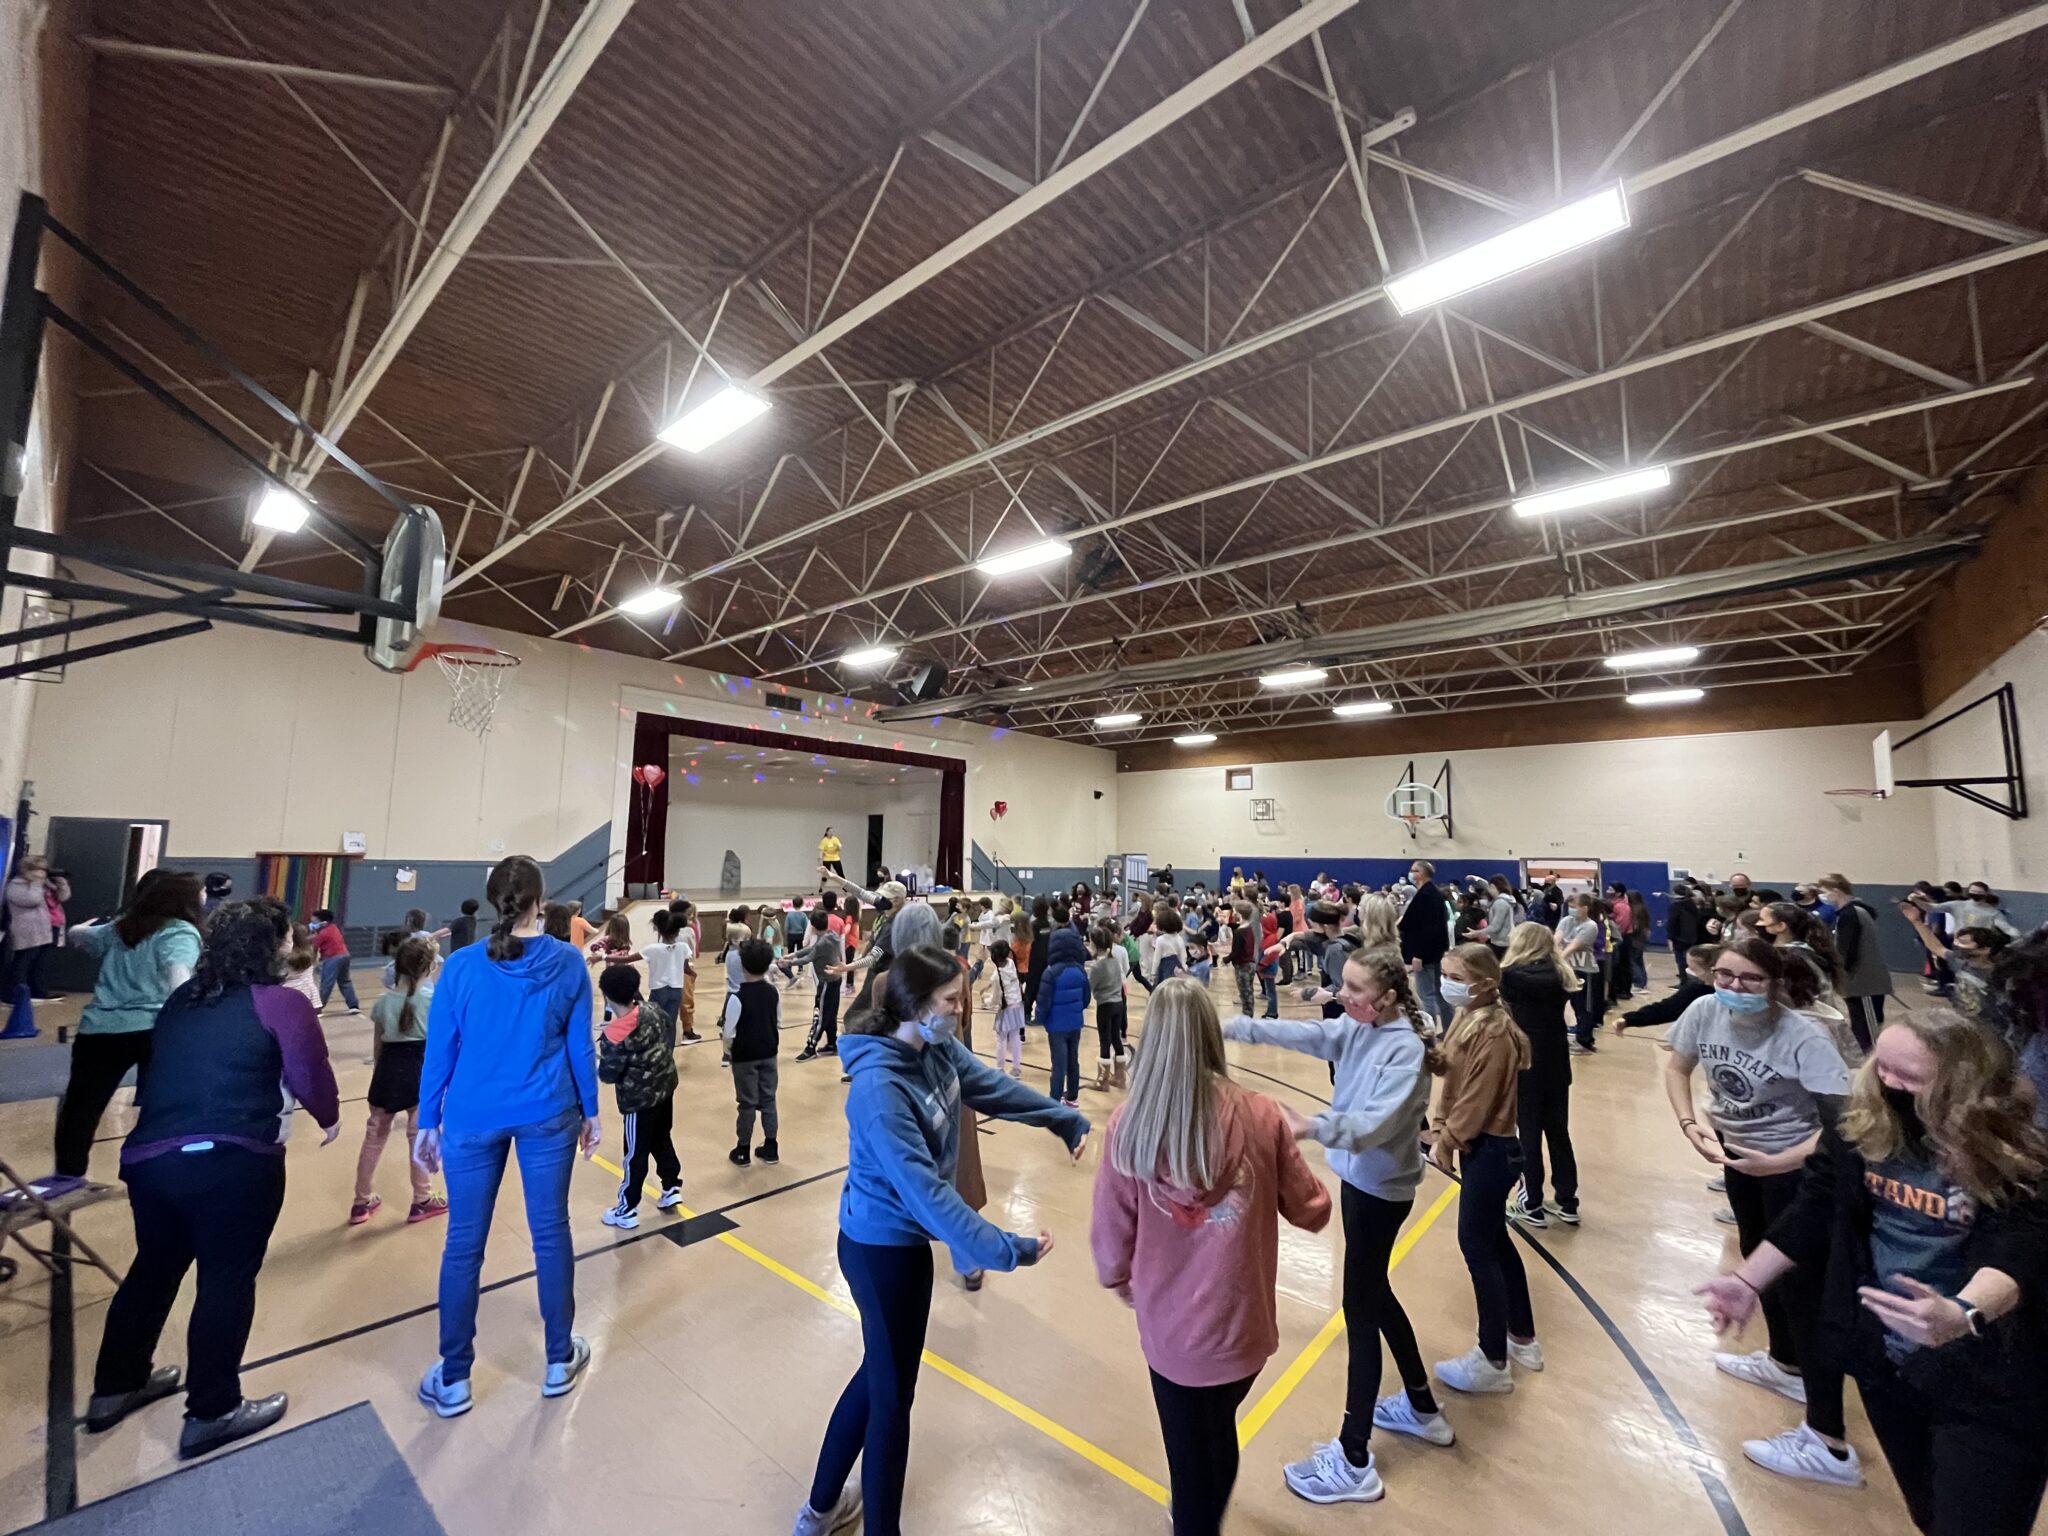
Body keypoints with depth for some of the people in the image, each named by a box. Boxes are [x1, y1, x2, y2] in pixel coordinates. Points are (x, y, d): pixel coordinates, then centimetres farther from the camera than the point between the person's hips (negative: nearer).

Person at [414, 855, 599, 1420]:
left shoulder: (460, 966, -9)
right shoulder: (568, 962, -9)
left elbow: (439, 1052, -3)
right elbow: (580, 1045, -3)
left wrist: (427, 1123, 9)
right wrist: (590, 1112, 8)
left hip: (473, 1120, 0)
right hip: (547, 1117, 0)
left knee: (463, 1246, 14)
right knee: (551, 1235, 12)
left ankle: (453, 1381, 27)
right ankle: (560, 1361, 28)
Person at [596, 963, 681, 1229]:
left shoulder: (613, 1035, -24)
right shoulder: (652, 1008, -9)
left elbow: (608, 1075, -14)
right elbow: (670, 1029, 8)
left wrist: (601, 1060, 6)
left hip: (639, 1099, -6)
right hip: (666, 1087, 6)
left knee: (636, 1154, 8)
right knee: (662, 1140, 22)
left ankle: (627, 1211, 24)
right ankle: (671, 1189, 33)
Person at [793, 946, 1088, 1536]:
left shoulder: (938, 1049, -9)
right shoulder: (879, 1088, -33)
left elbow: (993, 1086, 4)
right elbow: (926, 1190, -34)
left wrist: (1068, 1119, 7)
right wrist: (1005, 1249, -34)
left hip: (894, 1240, 9)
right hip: (884, 1249, -9)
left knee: (881, 1371, 27)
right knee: (892, 1392, 12)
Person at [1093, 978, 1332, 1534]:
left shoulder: (1129, 1123, -19)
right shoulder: (1261, 1116, -18)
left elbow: (1111, 1231, -8)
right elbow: (1312, 1212, -3)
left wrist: (1116, 1278, 14)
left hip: (1169, 1327, -2)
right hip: (1242, 1325, 2)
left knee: (1190, 1455, 23)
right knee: (1217, 1437, 30)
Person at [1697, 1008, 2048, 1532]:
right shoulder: (1862, 1131, -7)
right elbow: (1812, 1212, -1)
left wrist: (1961, 1316, -49)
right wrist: (1749, 1281, -3)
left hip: (1986, 1382, -4)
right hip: (1885, 1363, 4)